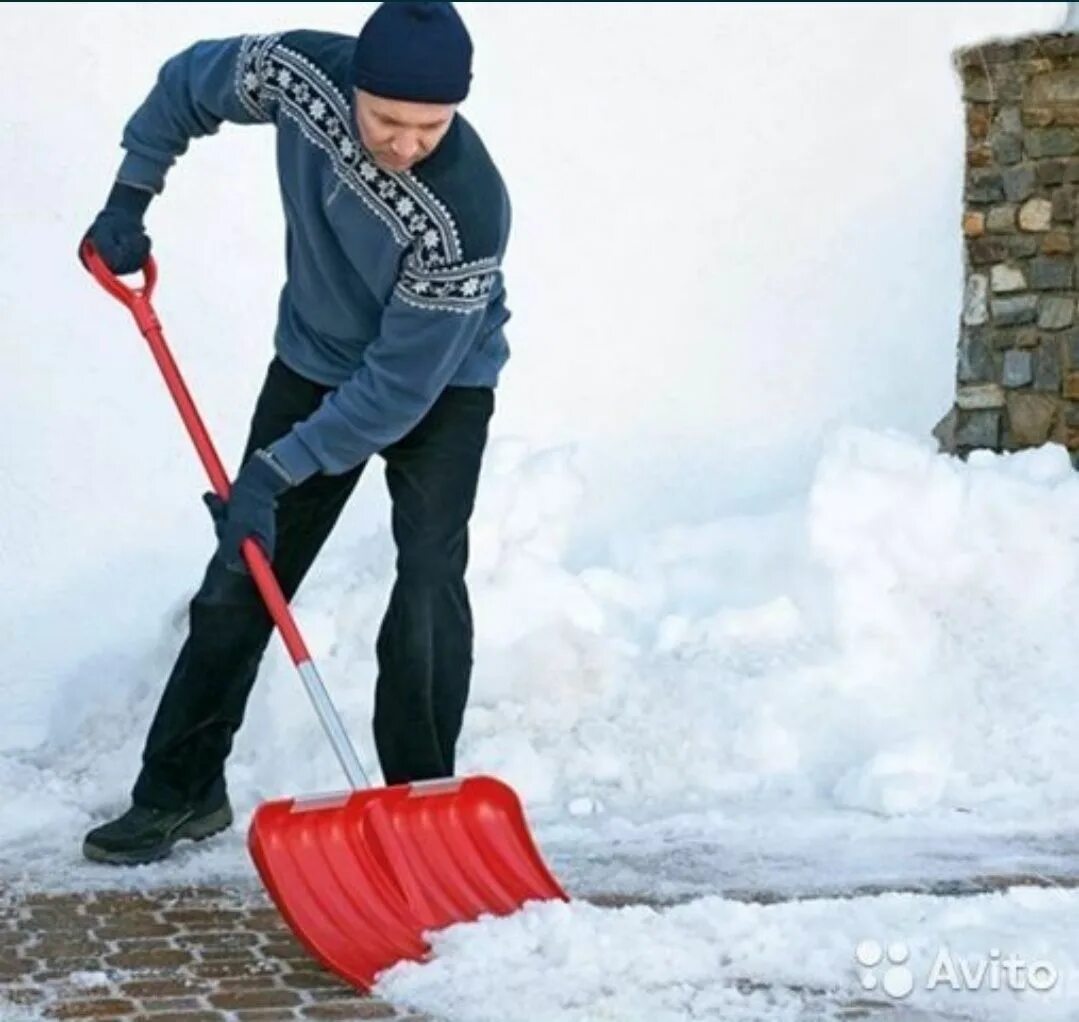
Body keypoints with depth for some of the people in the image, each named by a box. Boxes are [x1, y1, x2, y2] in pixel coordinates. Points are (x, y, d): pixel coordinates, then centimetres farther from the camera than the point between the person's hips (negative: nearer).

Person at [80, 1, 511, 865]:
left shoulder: (467, 212, -38)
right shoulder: (300, 72, -26)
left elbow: (400, 384, -32)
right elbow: (188, 85, -2)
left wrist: (275, 472, -30)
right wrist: (130, 196, -4)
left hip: (439, 387, -4)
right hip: (315, 362, 4)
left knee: (428, 583, -18)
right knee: (243, 574, 6)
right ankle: (181, 789, 18)